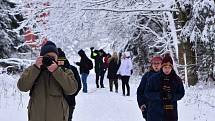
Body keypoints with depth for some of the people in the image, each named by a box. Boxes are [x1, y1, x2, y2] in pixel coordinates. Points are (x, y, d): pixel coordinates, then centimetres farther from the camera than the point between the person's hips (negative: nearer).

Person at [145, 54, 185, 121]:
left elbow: (181, 93, 6)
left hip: (171, 113, 2)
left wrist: (172, 96, -15)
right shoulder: (153, 78, -2)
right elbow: (147, 93, -4)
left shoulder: (177, 80, 5)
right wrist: (159, 95, -19)